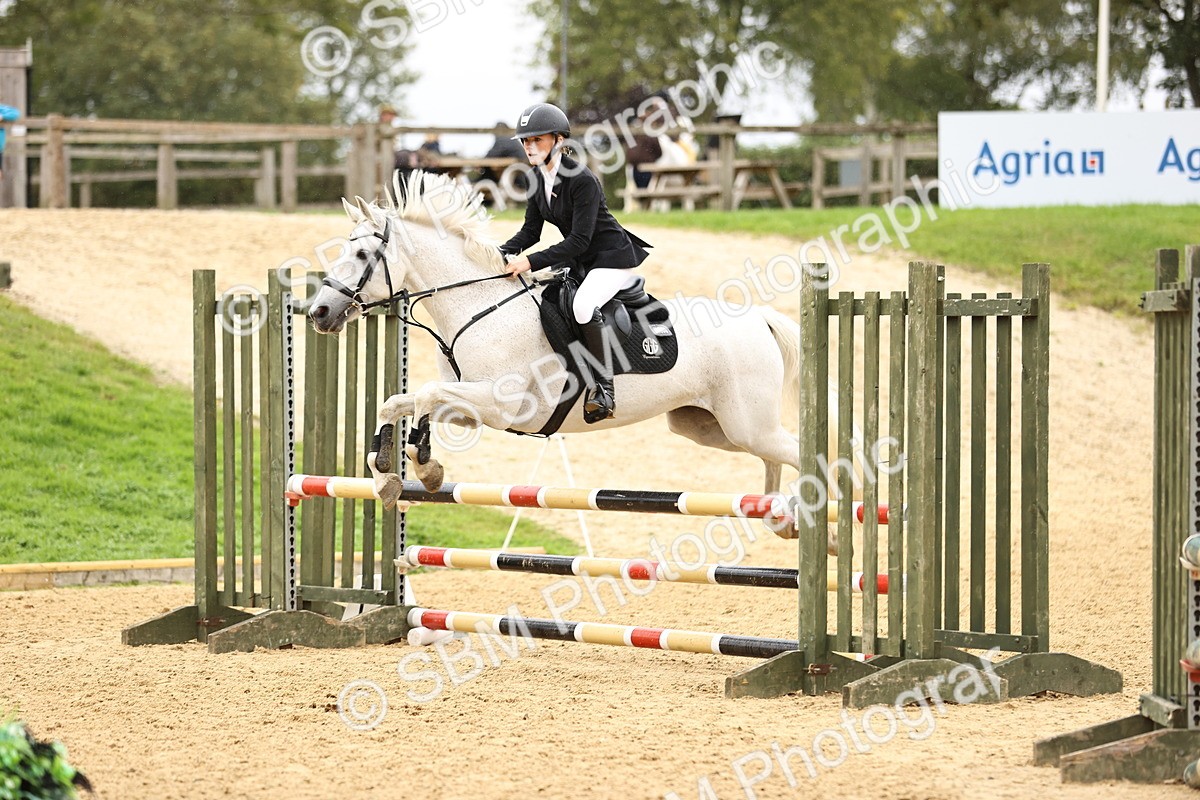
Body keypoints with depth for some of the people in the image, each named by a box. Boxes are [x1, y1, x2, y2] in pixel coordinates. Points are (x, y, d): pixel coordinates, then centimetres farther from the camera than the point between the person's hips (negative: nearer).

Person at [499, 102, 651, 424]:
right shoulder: (539, 177, 1)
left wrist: (530, 262, -33)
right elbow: (531, 230, 5)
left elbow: (579, 240, -28)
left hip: (612, 256, -10)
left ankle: (604, 388, -30)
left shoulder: (583, 180, -25)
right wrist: (502, 253, -13)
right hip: (580, 261, 10)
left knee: (583, 304, -34)